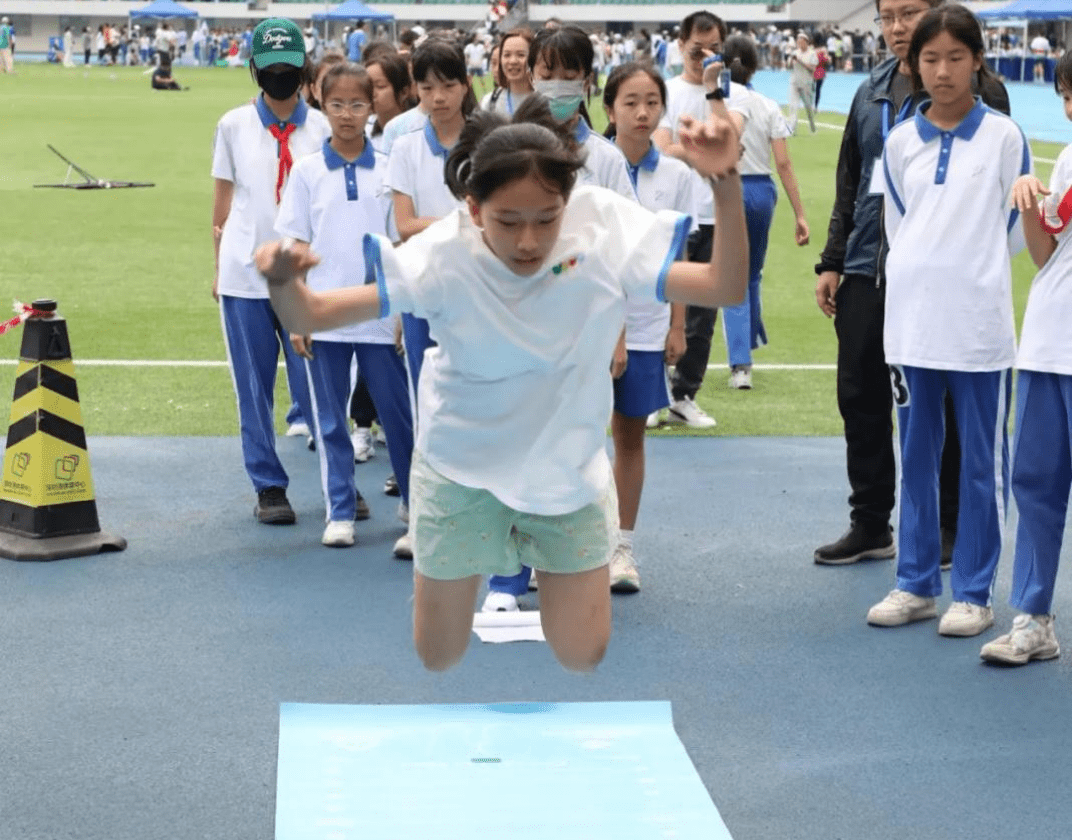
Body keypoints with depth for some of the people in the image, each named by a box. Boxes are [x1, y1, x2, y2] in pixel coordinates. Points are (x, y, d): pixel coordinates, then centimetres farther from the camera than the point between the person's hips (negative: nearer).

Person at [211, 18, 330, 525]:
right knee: (254, 388, 6)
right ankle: (268, 487, 16)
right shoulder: (234, 126, 4)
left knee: (313, 383, -3)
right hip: (245, 274, 1)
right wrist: (218, 267, 7)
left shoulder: (321, 128, 2)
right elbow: (222, 199, 8)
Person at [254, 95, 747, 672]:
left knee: (583, 657, 8)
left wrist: (725, 183, -40)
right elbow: (311, 316, -27)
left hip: (570, 471, 1)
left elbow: (724, 288, -24)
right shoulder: (442, 258, -26)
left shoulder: (606, 234, -22)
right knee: (438, 659, 13)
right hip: (460, 473, -1)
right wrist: (282, 279, -51)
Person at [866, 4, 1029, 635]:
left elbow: (1016, 228, 3)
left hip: (980, 328, -3)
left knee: (982, 464, 3)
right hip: (911, 324, 3)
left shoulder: (1004, 137, -3)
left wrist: (969, 272, 9)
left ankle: (974, 593, 12)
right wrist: (926, 273, 12)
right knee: (916, 458, 11)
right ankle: (916, 584, 21)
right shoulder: (900, 142, 6)